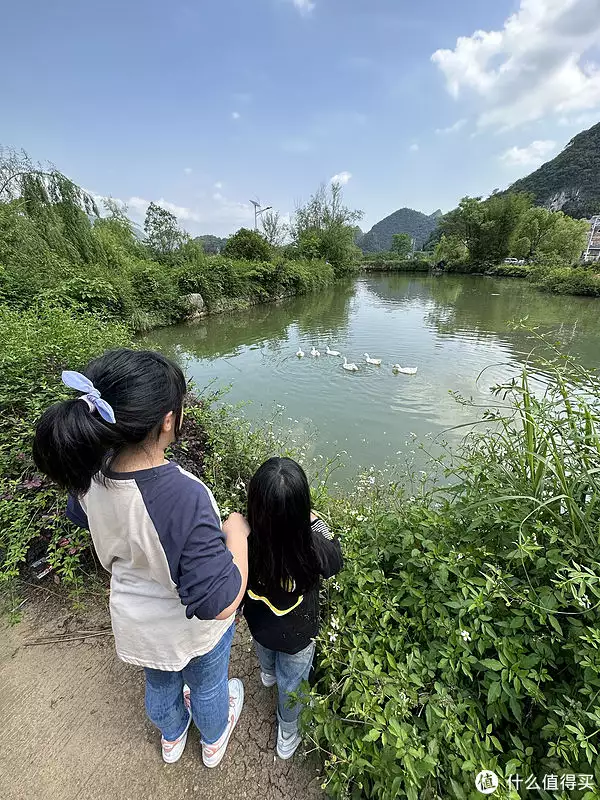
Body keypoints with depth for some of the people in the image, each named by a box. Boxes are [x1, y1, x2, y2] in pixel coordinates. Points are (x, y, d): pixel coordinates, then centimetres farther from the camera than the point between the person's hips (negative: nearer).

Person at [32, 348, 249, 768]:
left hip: (136, 623, 5)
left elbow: (80, 516, 2)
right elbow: (218, 602, -37)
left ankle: (172, 737, 68)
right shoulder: (184, 497, -45)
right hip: (191, 629, -4)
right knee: (207, 685, 31)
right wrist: (237, 530, -25)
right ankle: (214, 740, 63)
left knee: (160, 683, 36)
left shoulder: (90, 472, -24)